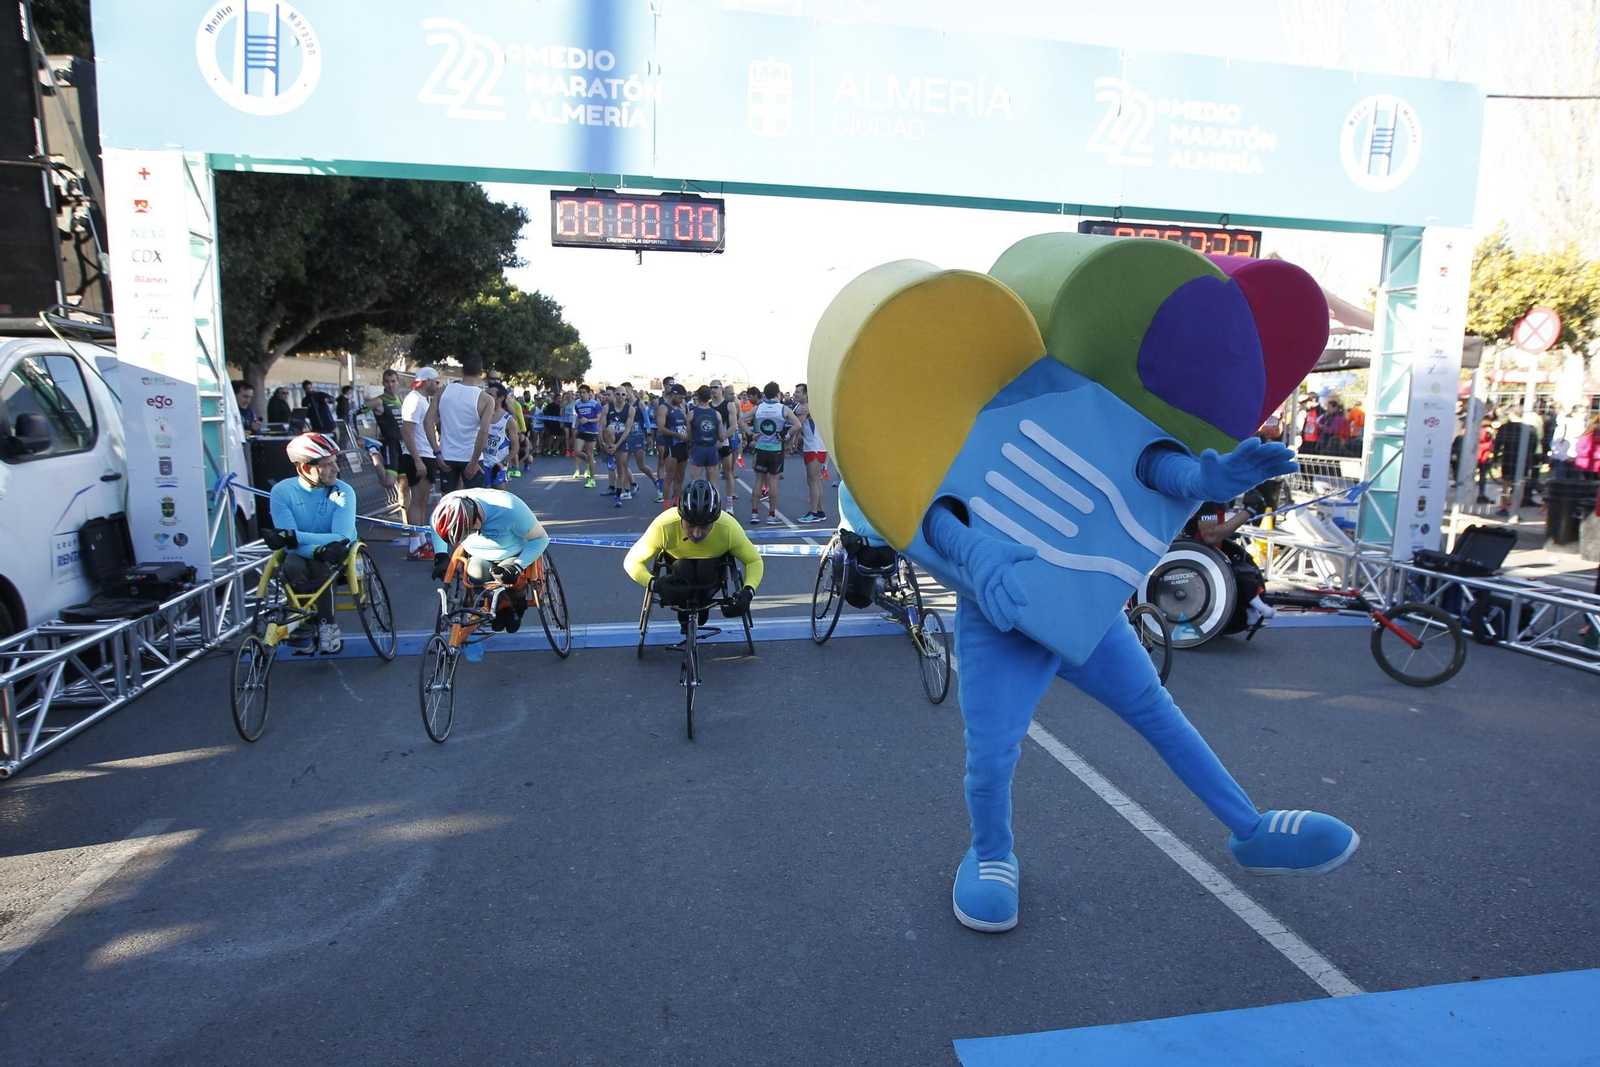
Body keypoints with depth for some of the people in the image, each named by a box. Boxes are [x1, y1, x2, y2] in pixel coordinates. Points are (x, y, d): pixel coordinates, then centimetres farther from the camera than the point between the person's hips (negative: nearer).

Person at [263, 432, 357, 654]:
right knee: (292, 566, -33)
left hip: (336, 557, -1)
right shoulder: (282, 491, -11)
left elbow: (341, 538, -25)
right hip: (301, 555, 1)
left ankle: (326, 626, -14)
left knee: (320, 566, -34)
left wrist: (294, 536, -36)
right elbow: (290, 543, -20)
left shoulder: (343, 492, -13)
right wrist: (320, 548, -40)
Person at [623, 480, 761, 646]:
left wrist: (748, 592, -40)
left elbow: (755, 561, -21)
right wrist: (656, 584, -45)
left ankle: (702, 605, 1)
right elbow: (632, 561, -27)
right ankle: (684, 612, -1)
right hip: (679, 563, 0)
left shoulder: (728, 528, -35)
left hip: (712, 566, 0)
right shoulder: (664, 526, -37)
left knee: (707, 569, -32)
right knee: (682, 569, -32)